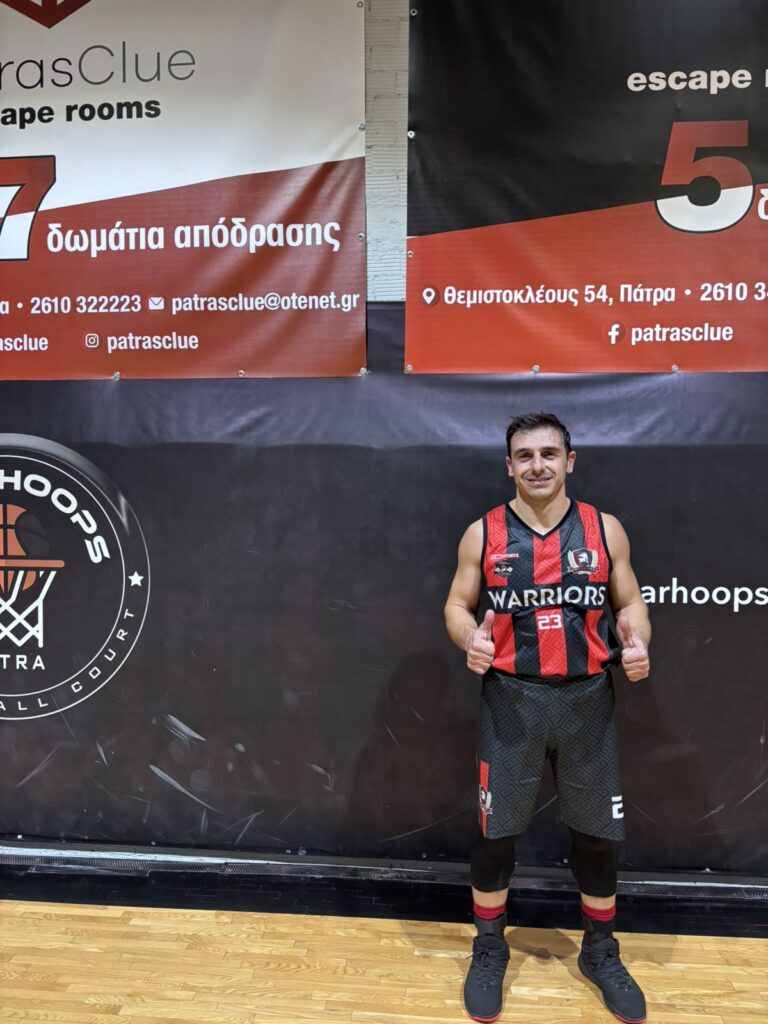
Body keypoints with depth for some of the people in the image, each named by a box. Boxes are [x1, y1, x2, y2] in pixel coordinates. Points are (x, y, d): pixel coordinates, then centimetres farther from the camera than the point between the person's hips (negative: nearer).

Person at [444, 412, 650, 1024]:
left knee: (598, 831, 13)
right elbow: (457, 606, 3)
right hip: (511, 700, -1)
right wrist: (471, 640, -17)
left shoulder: (605, 529, 1)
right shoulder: (483, 534, -2)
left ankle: (601, 950, 38)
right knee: (497, 830, 9)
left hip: (587, 699, 1)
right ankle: (489, 949, 33)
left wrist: (637, 643, -12)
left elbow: (630, 603, 7)